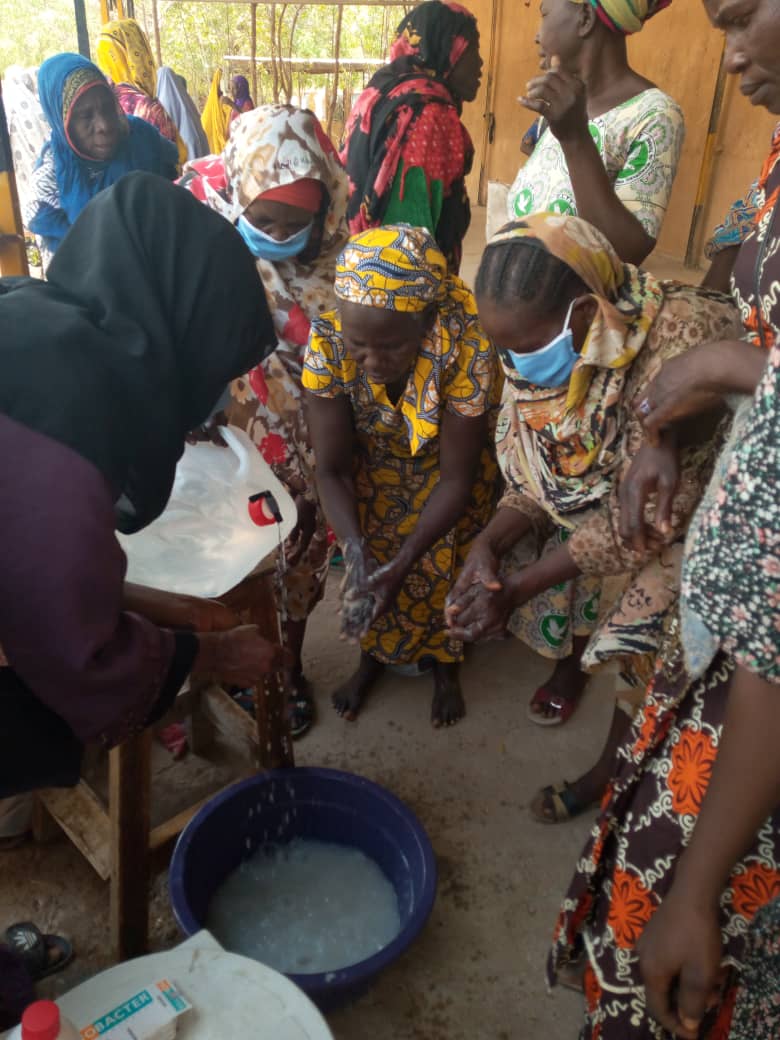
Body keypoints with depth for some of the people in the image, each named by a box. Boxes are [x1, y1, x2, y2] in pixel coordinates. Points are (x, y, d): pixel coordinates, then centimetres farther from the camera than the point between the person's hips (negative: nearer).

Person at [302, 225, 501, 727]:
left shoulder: (470, 349, -39)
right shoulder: (327, 342, -33)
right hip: (373, 474, 2)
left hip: (446, 476, -1)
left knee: (440, 573, 10)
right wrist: (356, 549, -40)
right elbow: (332, 467, -25)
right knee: (368, 575, 11)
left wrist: (405, 560, -38)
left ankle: (445, 665, 42)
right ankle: (373, 655, 43)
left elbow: (456, 477, -28)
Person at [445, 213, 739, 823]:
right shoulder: (541, 342, -17)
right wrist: (487, 547, -24)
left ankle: (608, 776, 15)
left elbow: (647, 520, -32)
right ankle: (572, 655, 22)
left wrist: (516, 588, -29)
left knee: (644, 645, -13)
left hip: (698, 515, -6)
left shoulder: (685, 344, -38)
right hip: (598, 489, 6)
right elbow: (538, 475, -7)